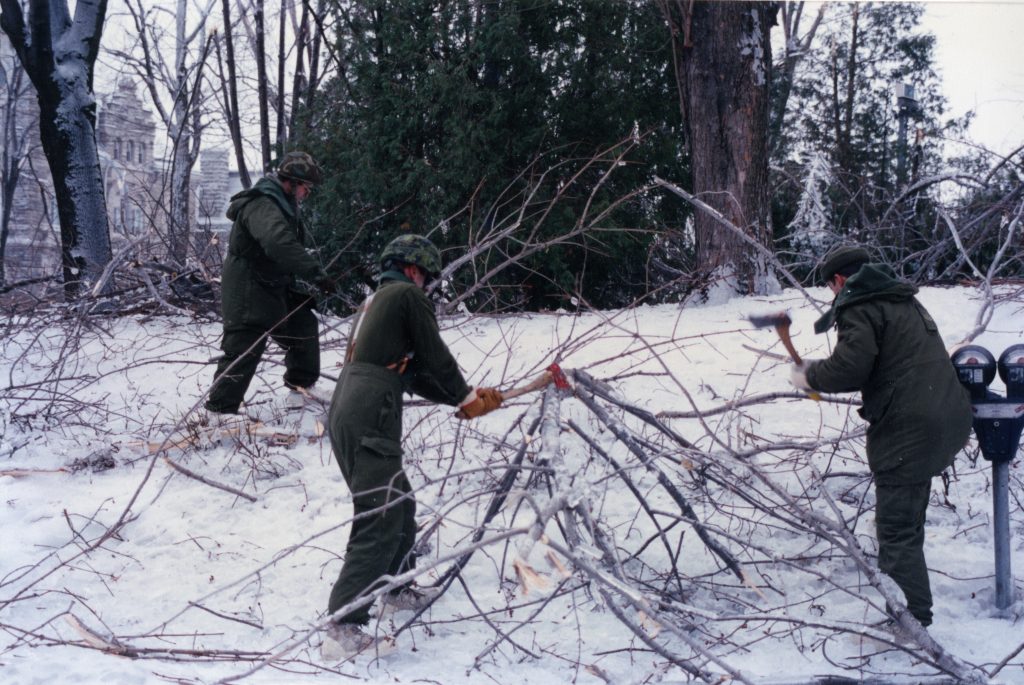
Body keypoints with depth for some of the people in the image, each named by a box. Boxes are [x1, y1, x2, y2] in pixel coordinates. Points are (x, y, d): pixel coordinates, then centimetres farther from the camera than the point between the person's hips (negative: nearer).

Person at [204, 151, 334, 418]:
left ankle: (301, 386, 36)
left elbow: (291, 246, 19)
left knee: (304, 326, 19)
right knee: (244, 351, -12)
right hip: (248, 294, -10)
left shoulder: (282, 206, 14)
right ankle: (219, 409, -9)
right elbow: (280, 244, -39)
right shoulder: (262, 206, -22)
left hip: (275, 289, 10)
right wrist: (316, 271, -42)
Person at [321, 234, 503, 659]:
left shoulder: (374, 301, 27)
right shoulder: (408, 295, 0)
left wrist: (464, 399, 24)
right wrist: (467, 397, 16)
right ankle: (343, 630, -16)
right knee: (381, 520, -11)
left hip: (344, 413, 10)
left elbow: (412, 374, 26)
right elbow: (435, 356, 0)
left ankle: (398, 588, 40)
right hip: (369, 420, -9)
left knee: (400, 502, 24)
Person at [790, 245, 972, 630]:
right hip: (949, 417, 10)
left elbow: (848, 368, -20)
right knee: (908, 519, 25)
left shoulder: (858, 306, -9)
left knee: (897, 529, -4)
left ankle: (913, 620, -2)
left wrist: (810, 376, 0)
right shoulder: (903, 299, 22)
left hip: (909, 430, -10)